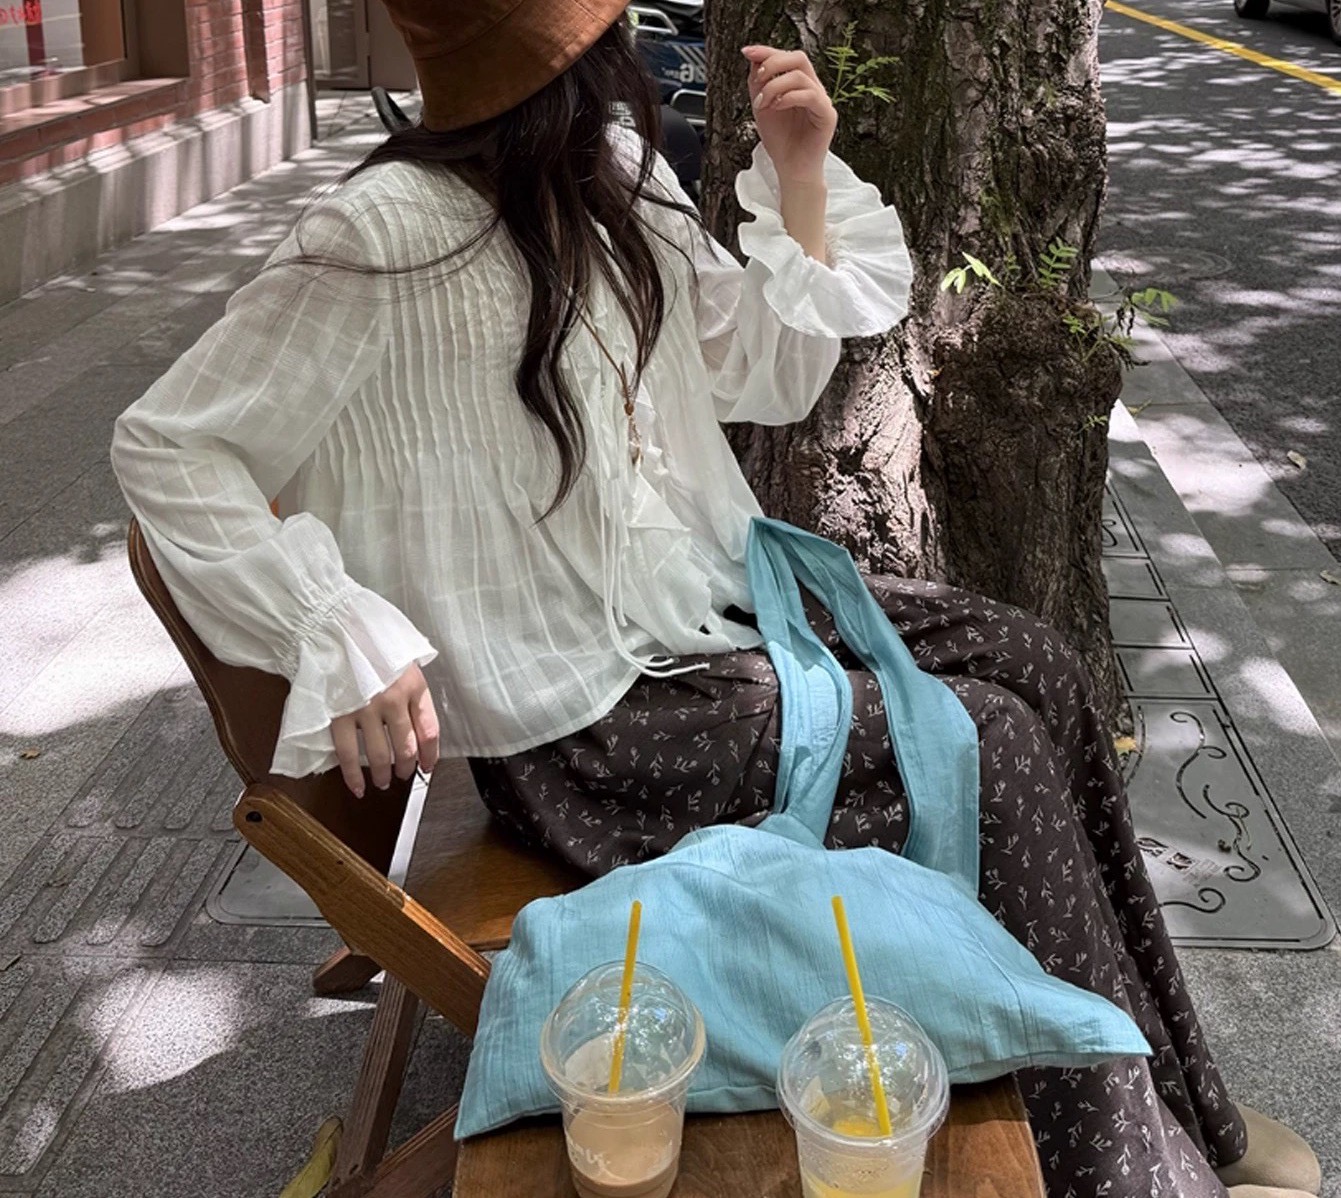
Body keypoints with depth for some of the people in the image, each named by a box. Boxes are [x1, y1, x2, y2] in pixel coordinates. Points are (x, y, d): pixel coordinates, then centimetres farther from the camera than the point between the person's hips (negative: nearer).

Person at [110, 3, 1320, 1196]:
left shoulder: (617, 179, 4)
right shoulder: (391, 231, -19)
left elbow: (771, 377, 11)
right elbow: (168, 445, -15)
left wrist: (801, 173, -2)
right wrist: (344, 641, -22)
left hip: (711, 596, 8)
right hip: (578, 710, -8)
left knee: (1027, 660, -4)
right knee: (989, 745, -15)